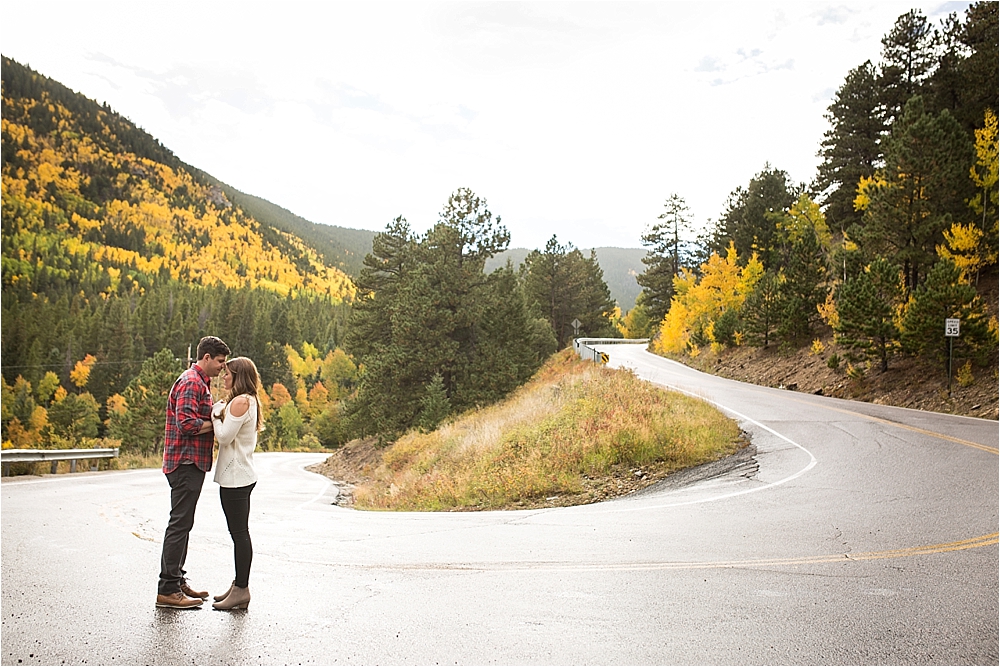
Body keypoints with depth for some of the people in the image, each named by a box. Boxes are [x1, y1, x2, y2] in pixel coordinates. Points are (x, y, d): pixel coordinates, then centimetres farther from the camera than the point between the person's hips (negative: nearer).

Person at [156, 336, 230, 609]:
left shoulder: (201, 383, 20)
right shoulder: (191, 382, -15)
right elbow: (186, 423, -26)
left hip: (192, 463, 11)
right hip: (186, 462, -11)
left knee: (182, 524, 15)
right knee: (180, 524, -7)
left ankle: (177, 581, 24)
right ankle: (167, 589, -2)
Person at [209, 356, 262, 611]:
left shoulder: (240, 401, -15)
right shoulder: (251, 401, 16)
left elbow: (224, 436, -18)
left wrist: (216, 415, -5)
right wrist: (220, 414, 9)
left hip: (235, 476, -10)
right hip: (241, 475, 10)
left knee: (239, 533, -6)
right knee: (239, 532, 14)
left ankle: (241, 590, -1)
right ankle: (239, 585, 22)